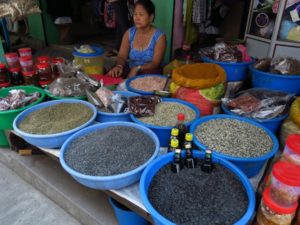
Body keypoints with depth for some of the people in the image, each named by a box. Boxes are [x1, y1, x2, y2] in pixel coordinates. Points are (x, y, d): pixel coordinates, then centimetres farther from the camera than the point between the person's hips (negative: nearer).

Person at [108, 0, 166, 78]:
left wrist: (137, 69, -30)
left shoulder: (159, 36, -8)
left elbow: (156, 63, -15)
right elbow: (121, 56, -2)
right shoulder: (129, 33, 4)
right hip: (130, 71, 3)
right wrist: (119, 66, -26)